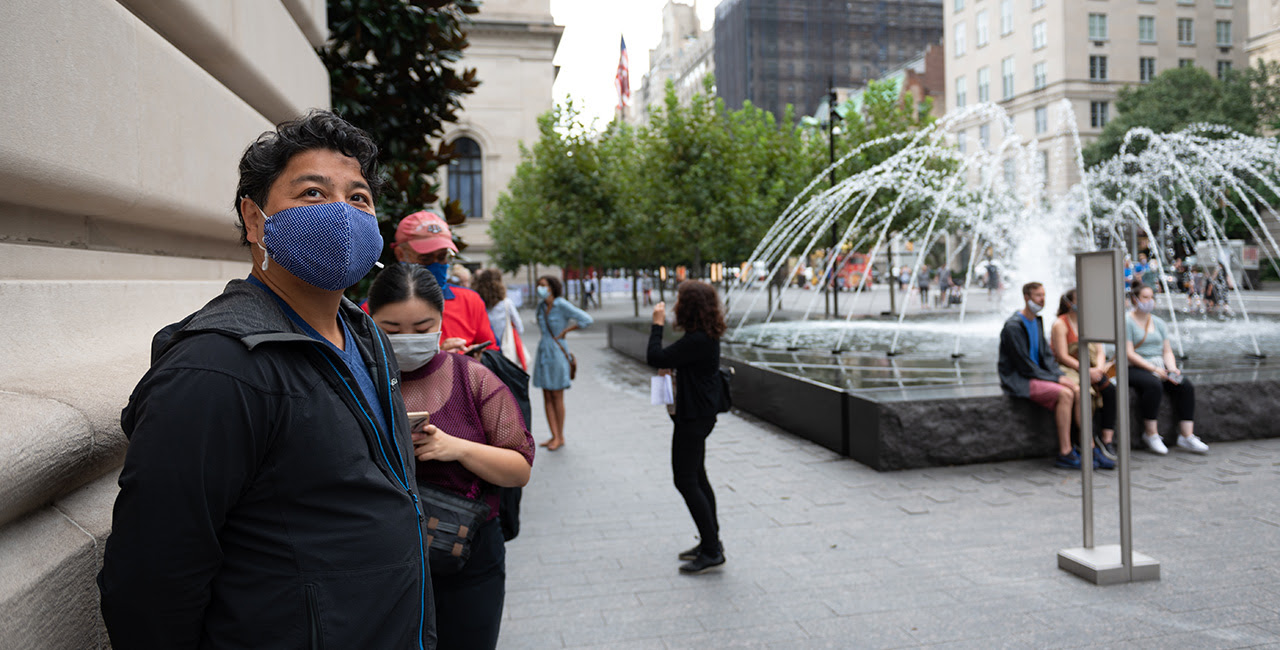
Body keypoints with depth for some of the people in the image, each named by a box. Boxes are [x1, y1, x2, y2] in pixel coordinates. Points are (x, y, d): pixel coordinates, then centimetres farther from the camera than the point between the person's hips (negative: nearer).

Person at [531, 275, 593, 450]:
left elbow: (586, 320, -15)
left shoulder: (561, 305, -11)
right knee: (547, 397, 5)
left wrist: (565, 331, -10)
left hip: (557, 351, -6)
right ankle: (554, 436, 11)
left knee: (557, 397, 0)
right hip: (543, 351, 7)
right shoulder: (540, 306, 9)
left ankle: (560, 437, 11)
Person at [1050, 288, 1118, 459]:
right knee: (1084, 394, -32)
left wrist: (1099, 368, -12)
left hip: (1090, 369, 6)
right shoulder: (1060, 324, -5)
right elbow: (1063, 357, -13)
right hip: (1066, 370, -6)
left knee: (1111, 390, -22)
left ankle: (1106, 439, -19)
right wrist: (1087, 371, -20)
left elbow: (1100, 351, 10)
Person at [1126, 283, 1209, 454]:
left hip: (1160, 366, 7)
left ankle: (1187, 436, -16)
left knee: (1186, 386, -18)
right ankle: (1150, 434, -23)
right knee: (1154, 385, -35)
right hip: (1136, 368, -7)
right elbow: (1129, 354, -12)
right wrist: (1154, 369, -18)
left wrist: (1172, 368, -5)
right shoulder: (1127, 322, -4)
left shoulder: (1158, 322, 18)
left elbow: (1167, 350, 15)